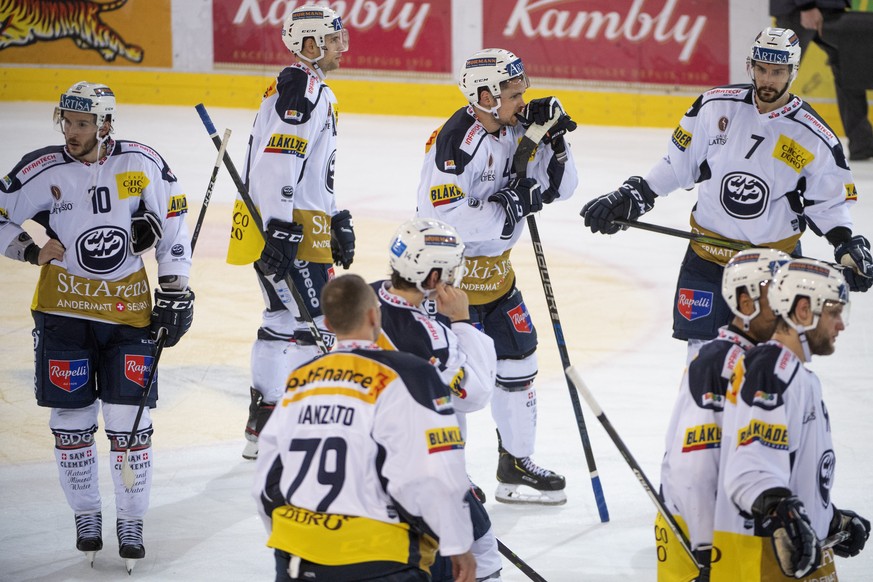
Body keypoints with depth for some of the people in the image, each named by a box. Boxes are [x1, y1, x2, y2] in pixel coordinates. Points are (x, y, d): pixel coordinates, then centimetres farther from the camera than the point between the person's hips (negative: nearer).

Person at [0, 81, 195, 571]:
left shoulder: (143, 164, -7)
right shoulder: (42, 172, -8)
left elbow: (173, 223, 3)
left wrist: (175, 290, 1)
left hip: (130, 308, 0)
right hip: (65, 307, 0)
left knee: (129, 420, -1)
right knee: (72, 420, 5)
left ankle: (132, 522, 12)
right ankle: (86, 516, 22)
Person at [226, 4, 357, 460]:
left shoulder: (315, 92, 20)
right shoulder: (300, 88, -14)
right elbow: (277, 159, -24)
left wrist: (337, 221, 27)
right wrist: (280, 230, -28)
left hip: (291, 223, 11)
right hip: (287, 225, -11)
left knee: (283, 321, 16)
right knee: (314, 323, -9)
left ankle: (261, 430, 22)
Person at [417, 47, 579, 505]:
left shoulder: (514, 131, 0)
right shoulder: (455, 142, -25)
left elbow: (560, 188, 5)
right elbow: (444, 220, -32)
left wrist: (553, 142, -12)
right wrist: (509, 205, -29)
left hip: (494, 267, 9)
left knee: (517, 360, 14)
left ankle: (516, 464, 27)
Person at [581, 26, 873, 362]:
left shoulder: (815, 138, -10)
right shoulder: (717, 106, -7)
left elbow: (829, 202, 0)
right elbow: (678, 164, 4)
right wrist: (631, 196, -1)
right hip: (708, 251, 1)